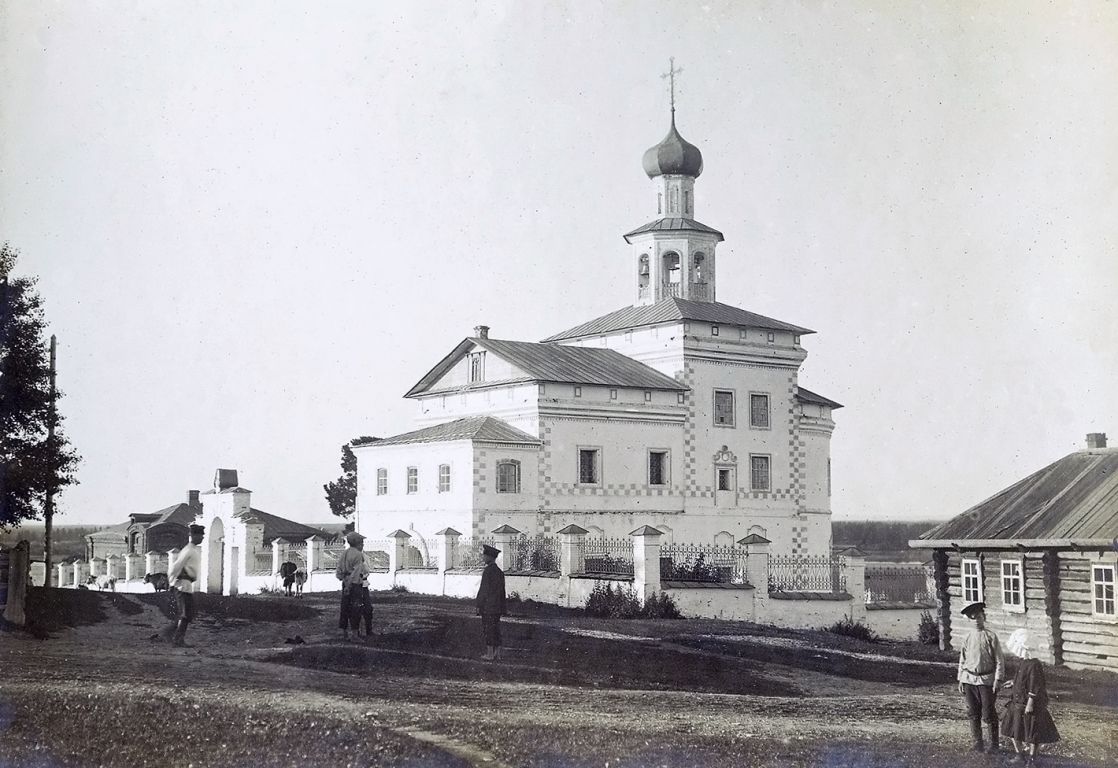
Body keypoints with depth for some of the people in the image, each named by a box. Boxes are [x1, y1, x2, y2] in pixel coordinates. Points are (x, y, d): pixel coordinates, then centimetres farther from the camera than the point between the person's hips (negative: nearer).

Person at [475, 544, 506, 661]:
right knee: (496, 629, 12)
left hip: (487, 607, -8)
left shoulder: (488, 571, -16)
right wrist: (502, 608, 19)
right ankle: (497, 653, 16)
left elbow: (484, 590, -16)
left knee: (488, 630, -1)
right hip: (497, 607, 8)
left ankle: (490, 654, 2)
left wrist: (479, 605, -10)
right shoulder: (500, 572, 9)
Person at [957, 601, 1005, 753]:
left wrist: (998, 679, -9)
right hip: (969, 679, 4)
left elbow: (999, 660, -3)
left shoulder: (991, 637, -3)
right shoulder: (968, 639, 7)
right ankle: (977, 743, 17)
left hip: (986, 680, -4)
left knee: (988, 714, -1)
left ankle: (994, 744, 12)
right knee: (973, 713, 7)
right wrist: (960, 680, 8)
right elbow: (962, 661, 13)